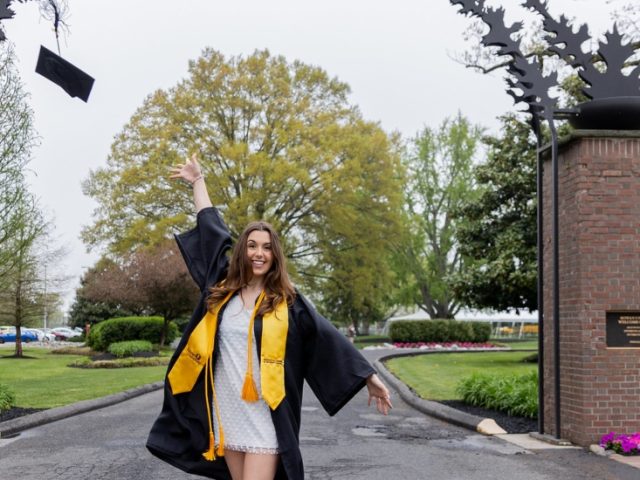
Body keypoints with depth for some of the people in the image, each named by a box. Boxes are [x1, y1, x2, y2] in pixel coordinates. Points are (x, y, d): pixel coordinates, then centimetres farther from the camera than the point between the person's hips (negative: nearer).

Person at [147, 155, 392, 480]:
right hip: (226, 414, 4)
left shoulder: (287, 301, -1)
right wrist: (197, 181, 27)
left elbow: (328, 339, 0)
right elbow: (211, 231, 16)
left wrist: (369, 377, -1)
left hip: (264, 418, -4)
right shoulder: (222, 288, 7)